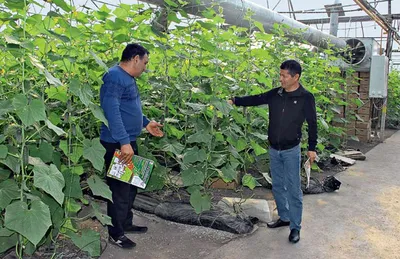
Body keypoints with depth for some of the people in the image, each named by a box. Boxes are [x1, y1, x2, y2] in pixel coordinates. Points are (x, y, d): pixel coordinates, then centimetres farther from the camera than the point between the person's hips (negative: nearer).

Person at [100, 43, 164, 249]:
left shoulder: (128, 78, 14)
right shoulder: (114, 76, -18)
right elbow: (111, 110, -27)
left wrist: (146, 123, 19)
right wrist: (124, 142, -30)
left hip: (129, 142, 10)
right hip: (117, 144, -10)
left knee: (130, 185, 19)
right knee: (120, 189, 1)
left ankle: (126, 223, 35)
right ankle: (116, 233, 17)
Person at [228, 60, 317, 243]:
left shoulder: (306, 97, -9)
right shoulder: (275, 94, 2)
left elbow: (312, 124, -5)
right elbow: (255, 99, 5)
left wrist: (312, 148, -5)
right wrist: (234, 101, -7)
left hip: (291, 151, -5)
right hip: (274, 150, 5)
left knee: (293, 189, 0)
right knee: (277, 186, 15)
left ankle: (295, 227, 13)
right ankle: (284, 217, 32)